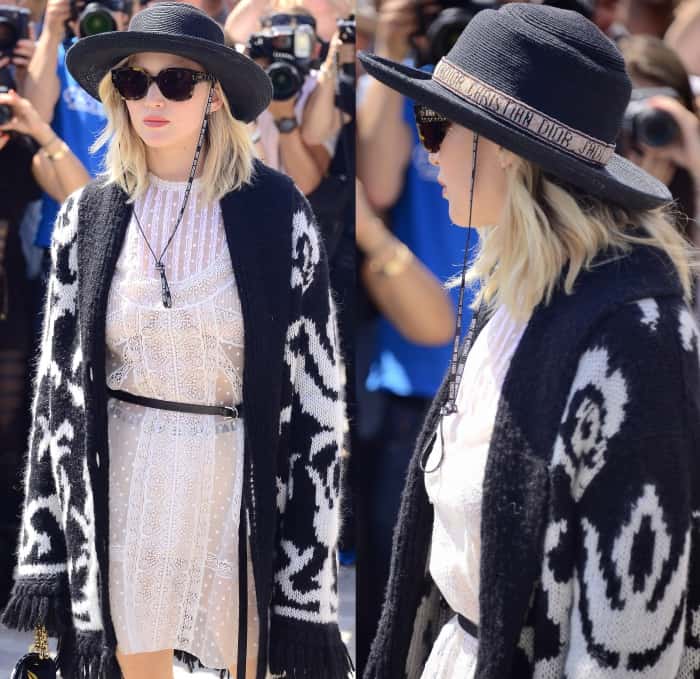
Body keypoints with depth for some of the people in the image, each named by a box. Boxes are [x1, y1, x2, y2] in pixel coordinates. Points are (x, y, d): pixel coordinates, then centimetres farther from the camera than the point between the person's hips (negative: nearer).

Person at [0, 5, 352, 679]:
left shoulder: (275, 210, -7)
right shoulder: (87, 216, 1)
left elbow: (315, 382, -6)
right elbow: (57, 377, 5)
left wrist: (307, 555, -10)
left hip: (240, 476, -2)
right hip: (123, 475, 2)